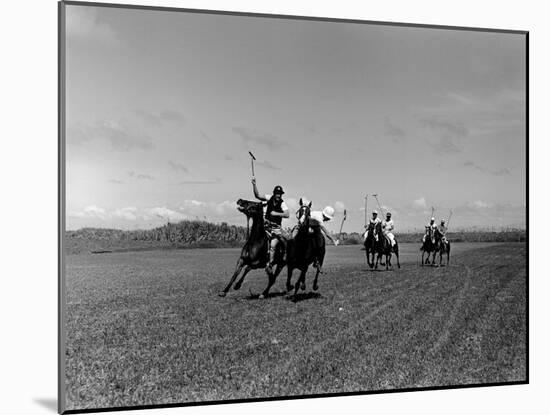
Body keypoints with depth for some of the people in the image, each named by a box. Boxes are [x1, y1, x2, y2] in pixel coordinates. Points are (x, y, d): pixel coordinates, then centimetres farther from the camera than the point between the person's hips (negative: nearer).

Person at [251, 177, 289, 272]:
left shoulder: (282, 204, -8)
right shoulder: (269, 198, 0)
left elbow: (287, 215, -19)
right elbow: (257, 195, -9)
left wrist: (277, 214, -25)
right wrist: (254, 185, -21)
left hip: (276, 227, -4)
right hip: (267, 224, 4)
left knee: (273, 245, -17)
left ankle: (270, 264, -8)